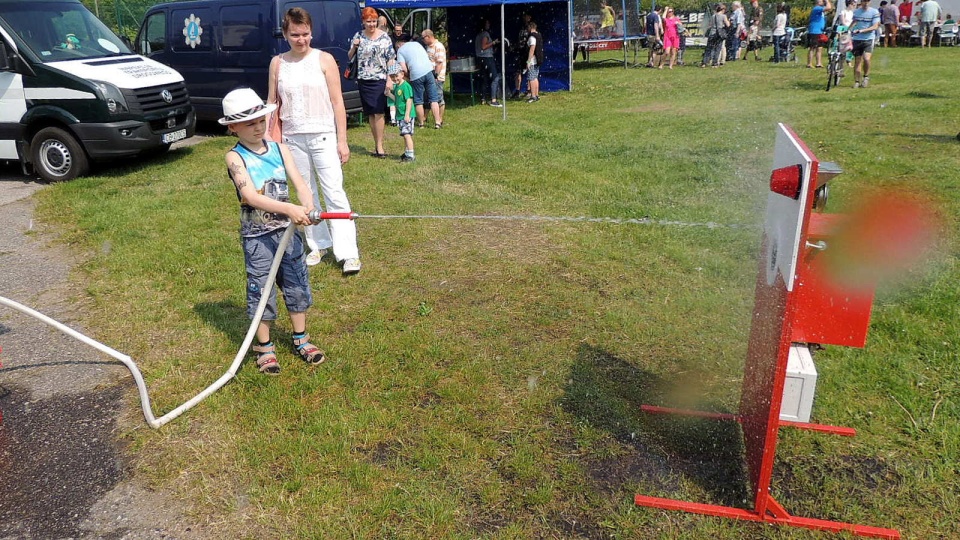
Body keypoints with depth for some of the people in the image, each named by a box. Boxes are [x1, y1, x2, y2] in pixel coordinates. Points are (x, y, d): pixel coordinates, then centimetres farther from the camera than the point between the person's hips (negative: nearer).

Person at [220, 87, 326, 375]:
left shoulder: (279, 149, 2)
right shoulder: (235, 157, -10)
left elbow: (299, 183, -9)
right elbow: (250, 196, -25)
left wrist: (309, 207, -30)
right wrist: (289, 208, -37)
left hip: (287, 231, 4)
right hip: (257, 237, -4)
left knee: (296, 284, 13)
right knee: (261, 290, 6)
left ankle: (301, 339, 31)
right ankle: (264, 348, 23)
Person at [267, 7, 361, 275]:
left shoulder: (324, 59, -1)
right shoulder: (278, 63, 5)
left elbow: (337, 102, -2)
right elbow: (272, 104, 10)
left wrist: (342, 140, -5)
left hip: (323, 137, -3)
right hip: (293, 139, 3)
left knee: (335, 194, -5)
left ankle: (348, 253, -4)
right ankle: (318, 245, 22)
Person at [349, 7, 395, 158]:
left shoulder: (384, 37, -1)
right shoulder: (358, 36, 7)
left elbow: (390, 60, -2)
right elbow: (349, 58, 12)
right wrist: (354, 47, -8)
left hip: (379, 79, -3)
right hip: (363, 80, 3)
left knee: (378, 113, -9)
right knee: (370, 114, 8)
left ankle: (379, 146, -6)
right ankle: (376, 145, 15)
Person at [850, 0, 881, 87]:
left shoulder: (874, 12, -4)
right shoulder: (856, 11, 8)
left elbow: (875, 27, -10)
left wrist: (862, 30, -20)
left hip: (869, 39, -3)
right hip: (857, 39, 3)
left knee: (866, 58, -21)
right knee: (857, 61, 4)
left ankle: (866, 76, 2)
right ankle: (857, 82, 11)